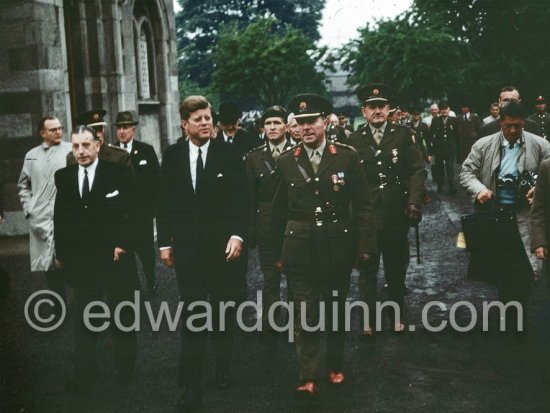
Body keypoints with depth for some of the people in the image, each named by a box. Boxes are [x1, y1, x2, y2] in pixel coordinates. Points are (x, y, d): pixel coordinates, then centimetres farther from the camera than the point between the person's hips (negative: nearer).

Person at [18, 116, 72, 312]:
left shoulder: (72, 150, 0)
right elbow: (23, 184, 20)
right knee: (49, 263, 9)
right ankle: (58, 306, 23)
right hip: (40, 219, 4)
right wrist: (28, 208, 9)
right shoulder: (31, 155, 13)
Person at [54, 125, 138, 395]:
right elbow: (60, 218, 8)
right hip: (80, 261, 2)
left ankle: (125, 369, 29)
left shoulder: (119, 174, -7)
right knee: (83, 320, 9)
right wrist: (61, 252, 8)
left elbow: (132, 213, -6)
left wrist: (123, 245, -12)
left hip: (115, 258, -2)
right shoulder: (63, 177, 3)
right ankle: (84, 375, 18)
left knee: (122, 317, 13)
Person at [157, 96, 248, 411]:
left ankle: (224, 370, 31)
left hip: (223, 245, 0)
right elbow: (164, 202, 6)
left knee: (224, 312, 13)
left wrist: (237, 235, -17)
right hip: (187, 247, 1)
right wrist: (165, 242, 4)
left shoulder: (229, 152, -3)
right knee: (192, 316, -1)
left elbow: (241, 197, -6)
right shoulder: (172, 155, 2)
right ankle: (192, 386, 4)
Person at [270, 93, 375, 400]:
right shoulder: (286, 161, 1)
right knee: (304, 314, 0)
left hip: (338, 246, 0)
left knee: (336, 309, 15)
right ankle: (308, 378, 5)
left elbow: (362, 204, -1)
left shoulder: (347, 156, -3)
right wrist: (279, 252, 7)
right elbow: (280, 211, 7)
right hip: (300, 248, 0)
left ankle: (336, 366, 33)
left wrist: (364, 245, -6)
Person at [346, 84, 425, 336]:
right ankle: (368, 321, 10)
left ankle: (397, 317, 27)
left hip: (396, 214, 1)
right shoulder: (354, 141, 3)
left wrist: (414, 203, -11)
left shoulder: (404, 135, 2)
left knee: (397, 268, 13)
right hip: (365, 214, 0)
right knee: (367, 269, 3)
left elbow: (417, 171, -1)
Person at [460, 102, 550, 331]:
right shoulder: (483, 145, 1)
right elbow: (466, 172, 2)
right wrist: (479, 189, -16)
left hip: (525, 217, -1)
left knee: (522, 270, -4)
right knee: (499, 267, 12)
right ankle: (507, 315, 31)